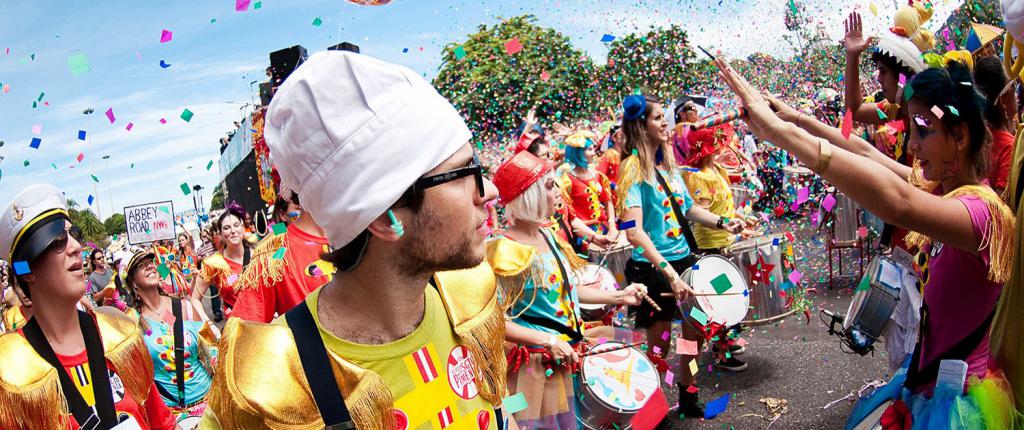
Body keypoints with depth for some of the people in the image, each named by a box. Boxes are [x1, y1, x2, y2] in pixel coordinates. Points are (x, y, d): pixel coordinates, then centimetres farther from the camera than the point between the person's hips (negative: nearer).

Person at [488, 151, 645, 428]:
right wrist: (548, 340, -25)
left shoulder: (547, 236, 5)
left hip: (565, 361, 8)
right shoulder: (505, 252, -21)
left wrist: (618, 296, 12)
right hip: (533, 367, -8)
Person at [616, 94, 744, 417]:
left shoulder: (668, 163, 8)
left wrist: (722, 222, 6)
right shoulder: (633, 167, -16)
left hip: (684, 260, 8)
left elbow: (688, 208, 21)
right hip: (653, 269, -8)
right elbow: (634, 231, -25)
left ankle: (688, 398, 39)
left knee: (694, 334, 19)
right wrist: (668, 272, -30)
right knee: (659, 348, 4)